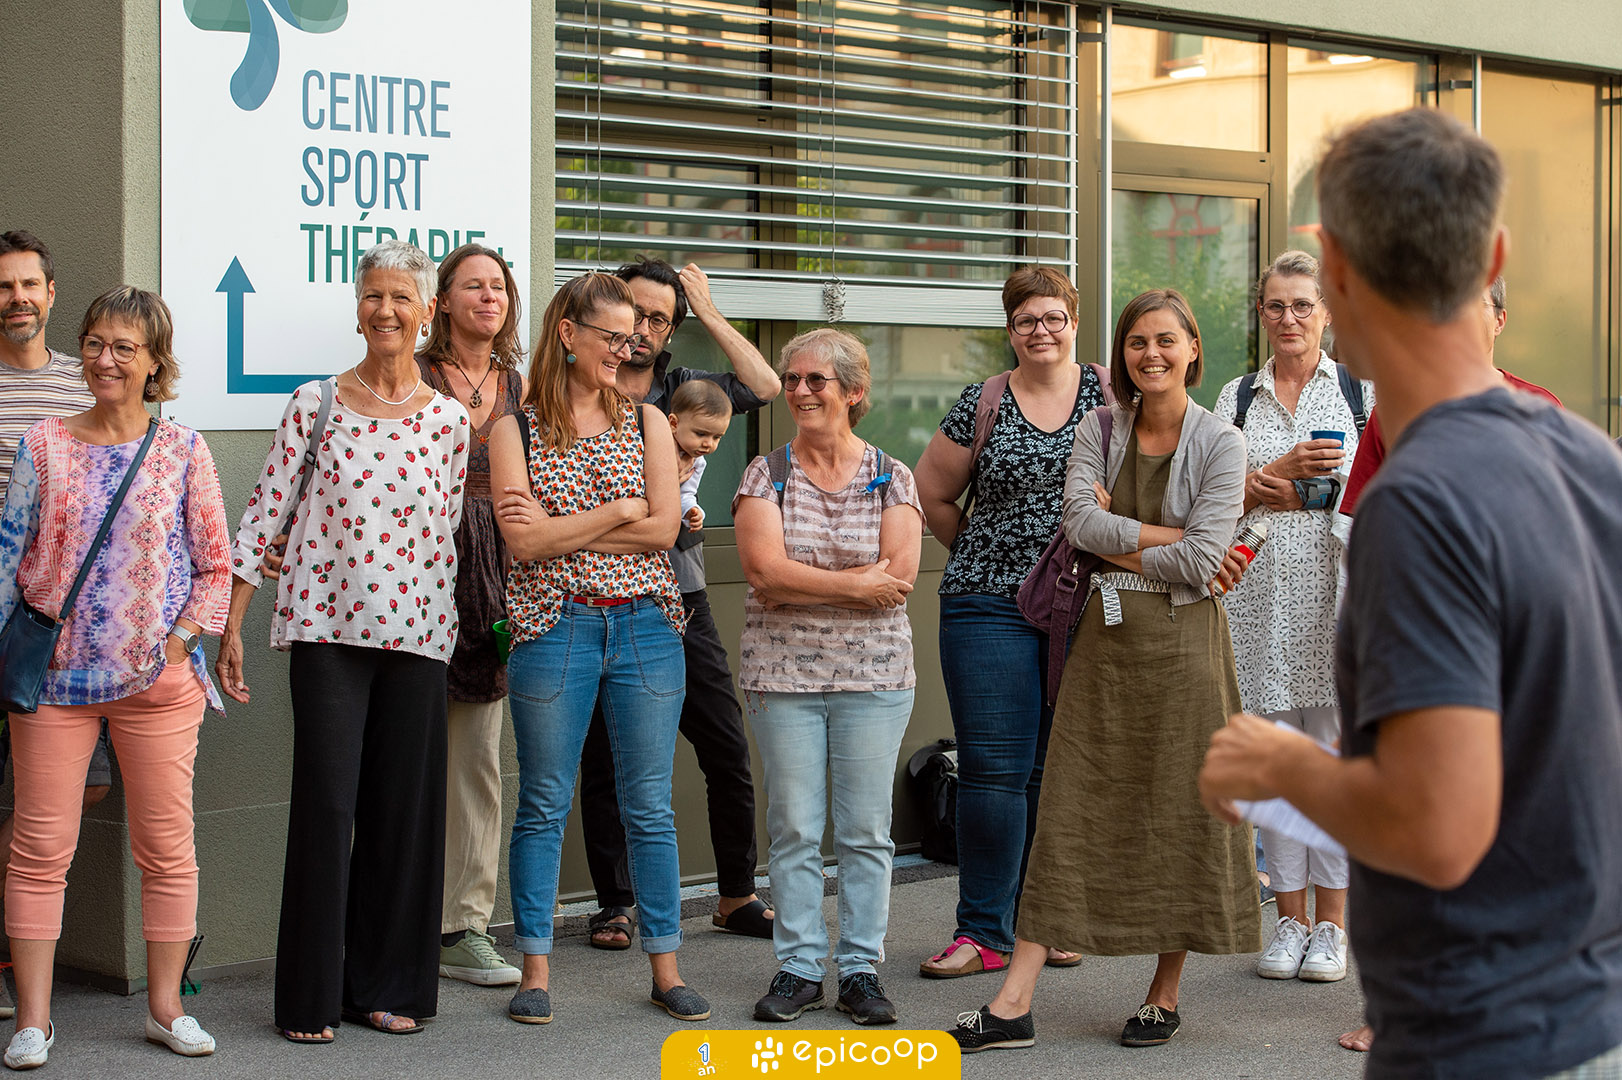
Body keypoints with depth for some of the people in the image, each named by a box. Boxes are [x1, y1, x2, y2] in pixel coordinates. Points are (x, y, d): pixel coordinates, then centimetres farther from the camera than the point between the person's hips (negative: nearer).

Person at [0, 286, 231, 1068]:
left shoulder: (182, 452, 3)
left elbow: (217, 566, 4)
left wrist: (179, 645, -7)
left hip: (160, 680, 0)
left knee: (167, 847, 4)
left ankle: (166, 1006, 17)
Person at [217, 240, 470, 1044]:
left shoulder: (448, 421, 7)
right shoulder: (315, 405, 2)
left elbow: (444, 538, 11)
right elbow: (263, 516, 2)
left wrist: (445, 632, 8)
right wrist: (230, 623, -1)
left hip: (415, 633, 2)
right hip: (325, 625, -2)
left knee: (404, 809, 5)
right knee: (326, 803, -4)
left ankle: (387, 987, 17)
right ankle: (311, 997, 6)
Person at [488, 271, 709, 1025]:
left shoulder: (646, 423, 9)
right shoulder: (515, 430, 1)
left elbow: (664, 528, -4)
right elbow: (523, 540, -10)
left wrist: (560, 529, -8)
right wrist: (618, 512, -7)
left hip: (645, 625, 2)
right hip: (555, 627, -2)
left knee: (650, 807, 6)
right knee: (543, 806, 4)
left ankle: (665, 968, 14)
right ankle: (536, 970, 12)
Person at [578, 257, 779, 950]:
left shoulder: (683, 389, 10)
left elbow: (765, 387, -3)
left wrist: (709, 314, -1)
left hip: (679, 596, 3)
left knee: (728, 748, 2)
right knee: (604, 757, 4)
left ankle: (736, 895, 14)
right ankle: (615, 903, 16)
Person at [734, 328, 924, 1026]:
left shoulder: (891, 478, 4)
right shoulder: (766, 474, 4)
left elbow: (899, 576, -9)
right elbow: (764, 569, -10)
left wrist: (803, 581, -12)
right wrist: (854, 584, -11)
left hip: (873, 677, 0)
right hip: (781, 674, 0)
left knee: (866, 830, 2)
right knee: (793, 828, 3)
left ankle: (861, 969, 11)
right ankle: (798, 968, 11)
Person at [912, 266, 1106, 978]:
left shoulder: (1108, 393, 4)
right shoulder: (982, 404, 4)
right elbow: (932, 493, 13)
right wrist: (986, 553, 11)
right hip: (991, 606, -1)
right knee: (992, 770, -4)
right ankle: (984, 933, 2)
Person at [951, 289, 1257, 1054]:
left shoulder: (1220, 442, -3)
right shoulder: (1100, 429, 8)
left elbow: (1200, 561, -12)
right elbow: (1080, 520, -7)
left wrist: (1115, 539, -5)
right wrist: (1164, 539, -12)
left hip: (1182, 640, -3)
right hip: (1106, 638, 3)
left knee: (1181, 813, 2)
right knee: (1070, 810, 1)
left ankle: (1166, 993, 17)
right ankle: (1013, 1004, -1)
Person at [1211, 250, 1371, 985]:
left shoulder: (1361, 390, 8)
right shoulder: (1236, 397, 13)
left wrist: (1282, 489, -7)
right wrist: (1281, 470, -8)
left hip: (1335, 589, -2)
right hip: (1260, 593, 2)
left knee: (1336, 752, -3)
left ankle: (1331, 923, 6)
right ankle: (1290, 918, 12)